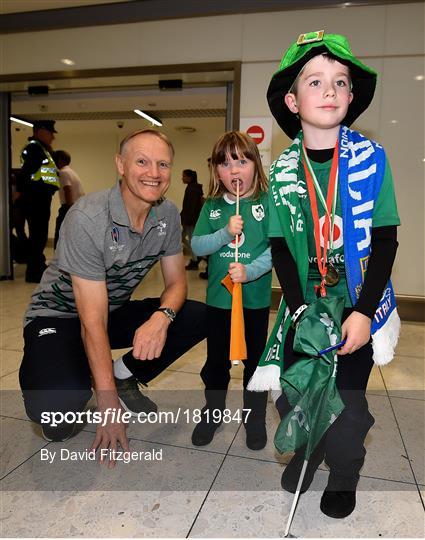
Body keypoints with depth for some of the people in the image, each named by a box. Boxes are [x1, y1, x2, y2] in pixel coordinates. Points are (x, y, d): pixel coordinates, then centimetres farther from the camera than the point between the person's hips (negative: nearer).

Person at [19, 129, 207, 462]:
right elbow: (93, 321, -27)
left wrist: (162, 316, -29)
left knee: (200, 318, -14)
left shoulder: (168, 214, -8)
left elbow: (176, 281, -3)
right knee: (57, 407, -32)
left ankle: (124, 375, 6)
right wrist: (110, 411, -25)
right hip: (59, 317, -5)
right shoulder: (87, 218, -27)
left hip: (118, 312, 6)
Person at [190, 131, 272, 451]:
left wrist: (250, 271, -24)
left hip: (256, 297, -2)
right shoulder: (212, 207, 1)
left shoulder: (266, 204, -7)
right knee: (216, 360, 17)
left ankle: (256, 418, 35)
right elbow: (197, 246, -4)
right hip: (218, 297, 2)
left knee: (255, 360, 14)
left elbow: (276, 247, -11)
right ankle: (213, 413, 39)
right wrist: (225, 234, -19)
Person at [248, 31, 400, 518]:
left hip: (357, 308, -1)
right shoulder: (282, 169, -2)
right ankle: (307, 452, 41)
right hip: (303, 308, 2)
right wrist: (299, 309, -11)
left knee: (345, 404, 4)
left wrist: (363, 313, -13)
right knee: (291, 397, 7)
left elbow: (385, 241, -6)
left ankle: (344, 474, 37)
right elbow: (280, 247, -1)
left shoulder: (370, 157, -7)